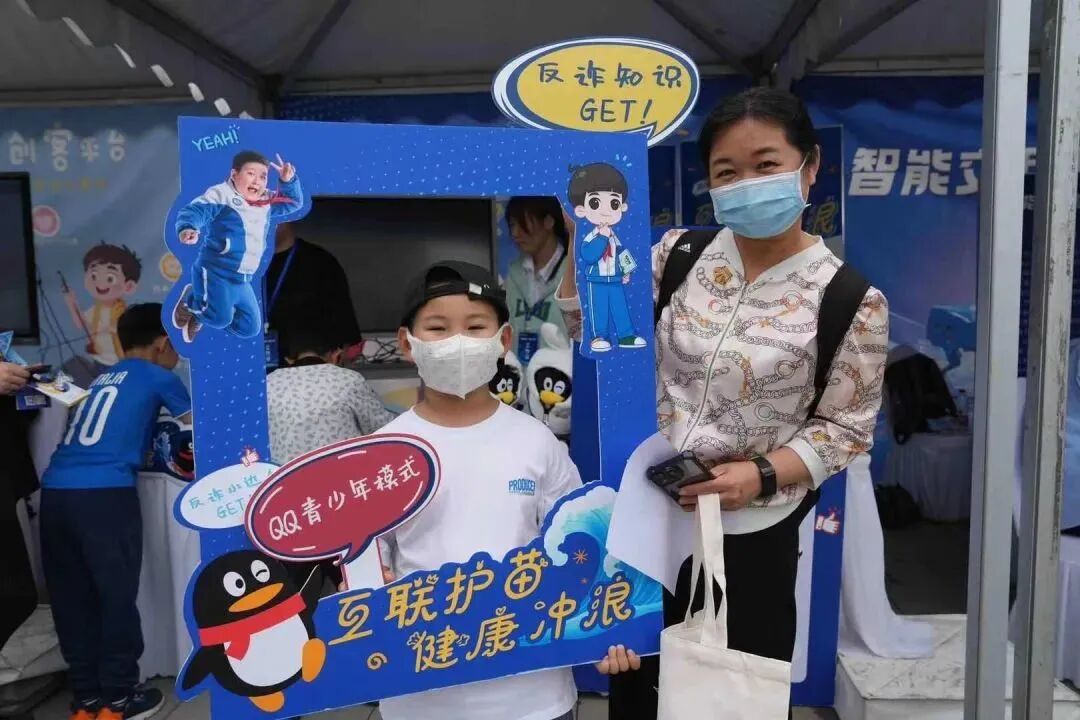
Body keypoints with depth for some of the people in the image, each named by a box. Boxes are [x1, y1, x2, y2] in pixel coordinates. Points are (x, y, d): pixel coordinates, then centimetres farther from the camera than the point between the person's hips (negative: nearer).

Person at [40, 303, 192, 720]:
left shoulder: (102, 379, 25)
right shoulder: (156, 376, 7)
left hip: (55, 491, 7)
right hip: (102, 494, -7)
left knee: (73, 598, 11)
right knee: (116, 596, 4)